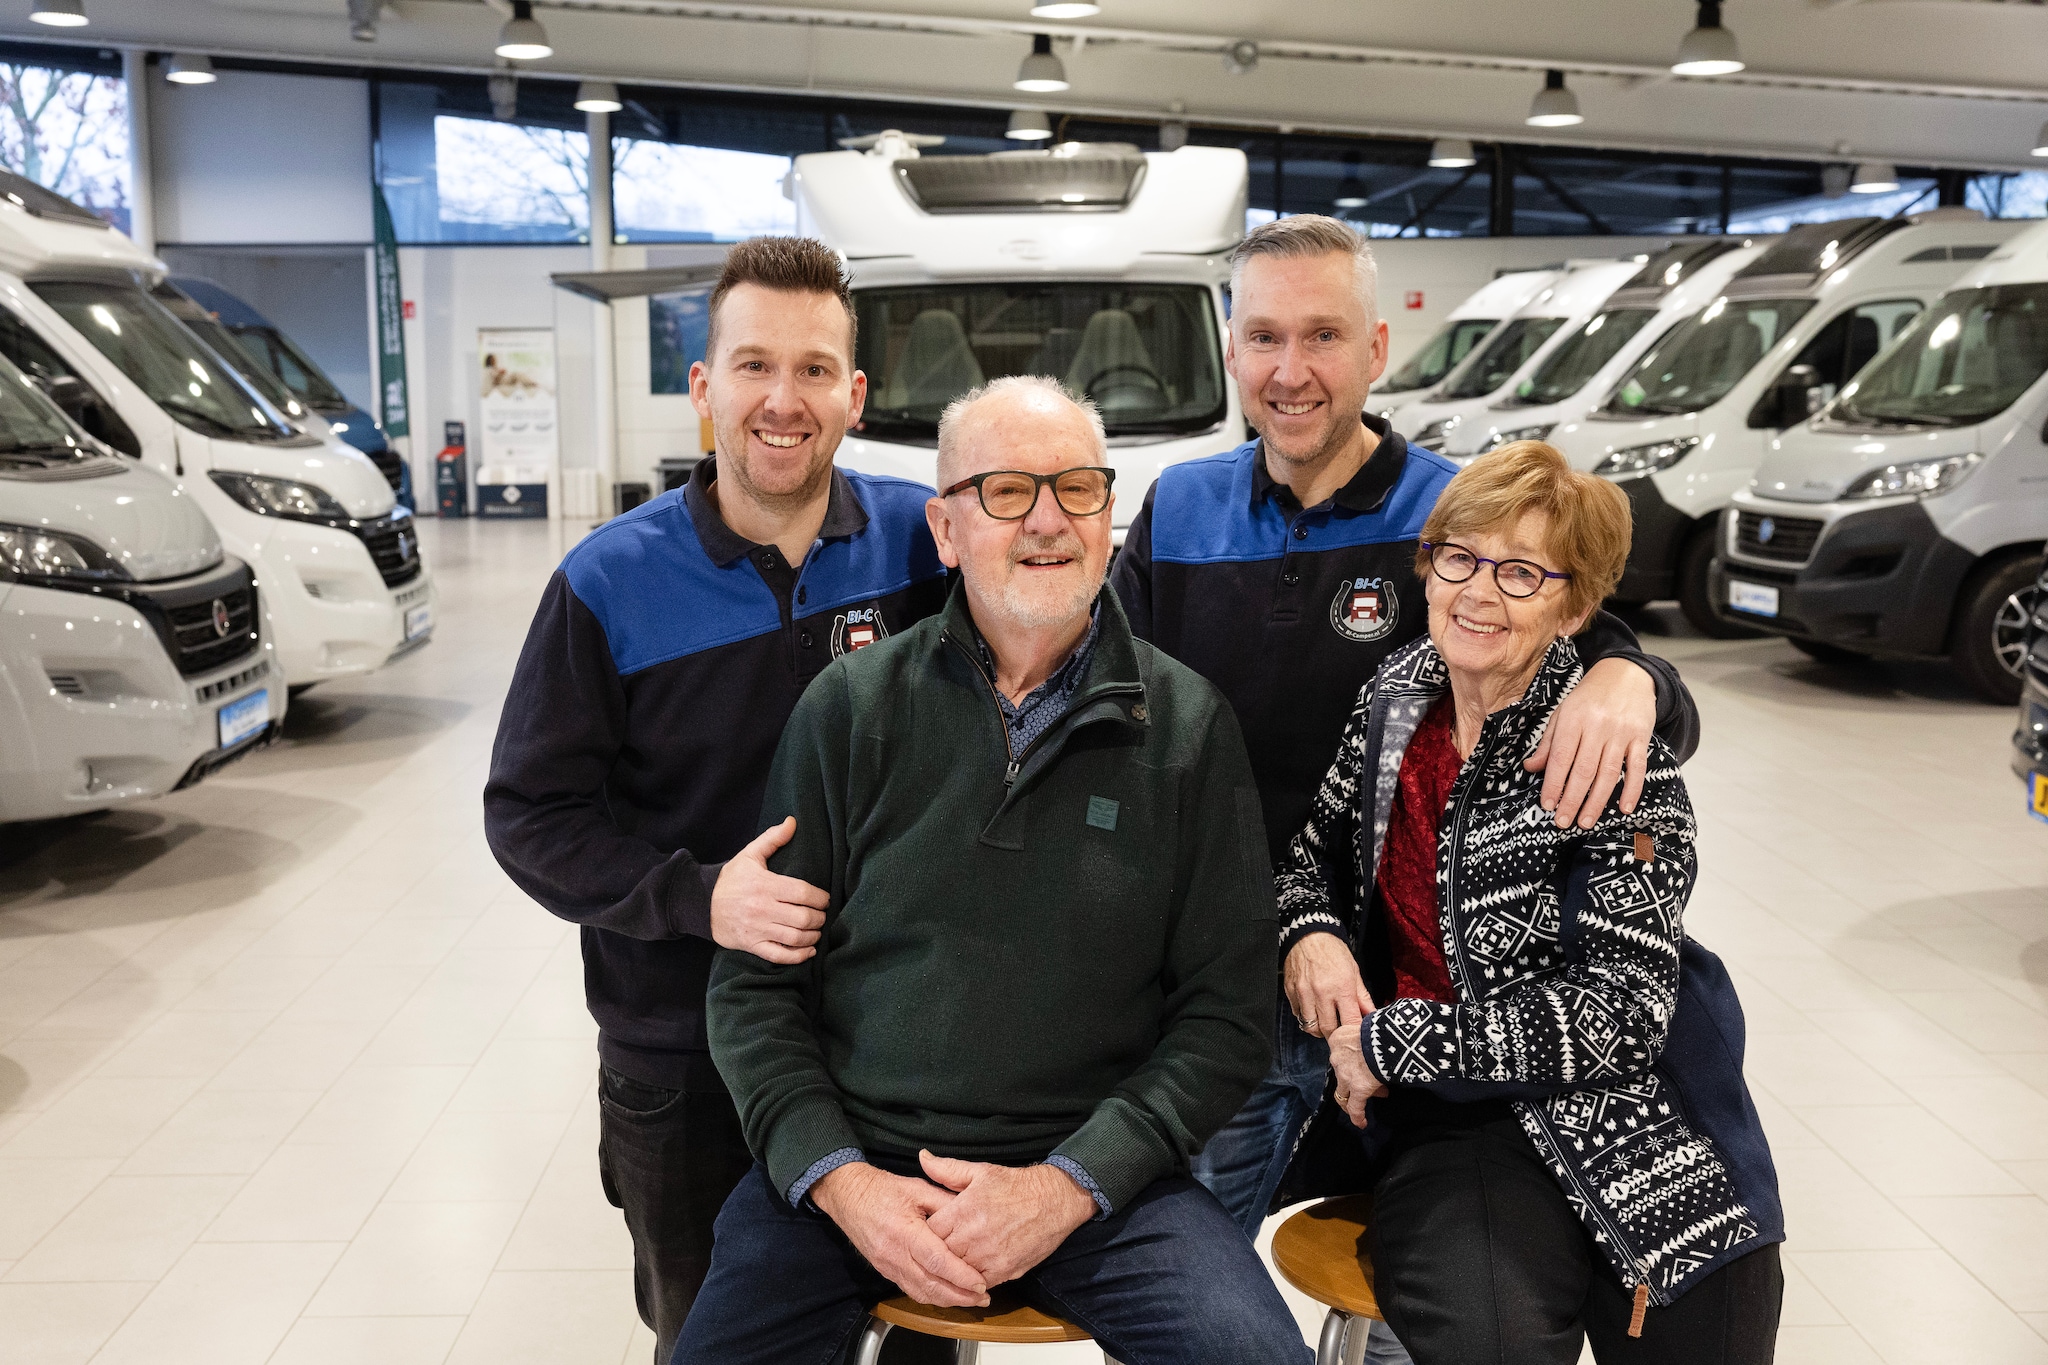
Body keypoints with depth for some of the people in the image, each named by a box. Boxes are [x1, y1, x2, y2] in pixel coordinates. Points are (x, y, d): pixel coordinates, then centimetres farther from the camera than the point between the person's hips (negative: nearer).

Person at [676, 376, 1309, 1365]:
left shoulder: (1189, 728, 0)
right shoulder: (852, 706, 1)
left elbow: (1224, 1012, -1)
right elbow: (755, 986, 3)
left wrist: (1070, 1182, -12)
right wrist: (840, 1179, -11)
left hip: (1093, 1166, -1)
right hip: (849, 1156, 1)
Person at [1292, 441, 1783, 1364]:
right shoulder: (1398, 693, 4)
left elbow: (1622, 1015, -17)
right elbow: (1314, 850, 18)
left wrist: (1388, 1043, -15)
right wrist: (1313, 939, -5)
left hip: (1644, 1137, -1)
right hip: (1454, 1126, 2)